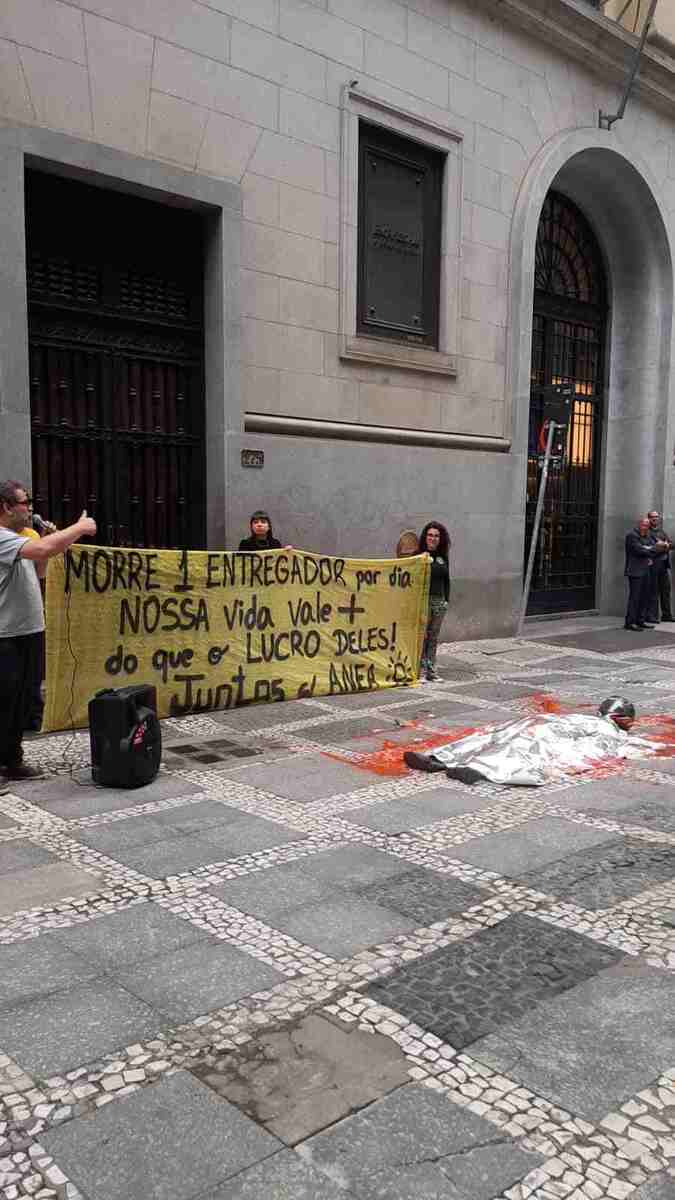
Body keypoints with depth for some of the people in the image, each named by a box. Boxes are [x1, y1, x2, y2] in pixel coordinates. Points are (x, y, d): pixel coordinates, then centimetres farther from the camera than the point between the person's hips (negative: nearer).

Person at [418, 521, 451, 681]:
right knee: (422, 635, -5)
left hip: (439, 601, 5)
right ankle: (421, 670, -1)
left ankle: (431, 669, 14)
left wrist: (446, 599, 15)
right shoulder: (419, 555, -2)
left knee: (434, 637, 8)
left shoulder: (443, 557, 13)